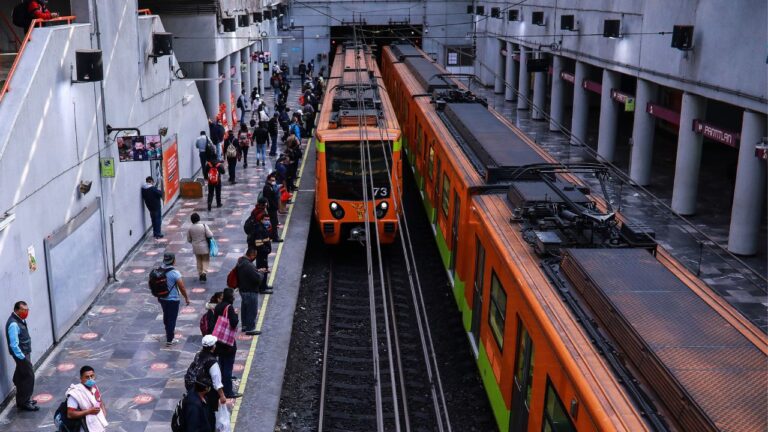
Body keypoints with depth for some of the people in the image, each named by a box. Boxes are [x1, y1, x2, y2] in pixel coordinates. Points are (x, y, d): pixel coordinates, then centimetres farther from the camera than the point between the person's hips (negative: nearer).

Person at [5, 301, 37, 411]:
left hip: (25, 353, 9)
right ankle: (24, 403, 6)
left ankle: (23, 400, 28)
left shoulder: (20, 320, 4)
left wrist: (26, 355, 15)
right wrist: (22, 357, -21)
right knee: (29, 376, -3)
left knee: (21, 377, 17)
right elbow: (14, 345, -25)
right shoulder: (13, 324, -25)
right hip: (21, 354, -9)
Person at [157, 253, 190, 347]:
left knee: (166, 316, 25)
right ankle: (169, 340, 13)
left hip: (162, 298, 6)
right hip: (173, 299, -6)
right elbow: (182, 287, -19)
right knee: (172, 318, 6)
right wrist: (186, 298, -3)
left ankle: (169, 331, 48)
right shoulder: (175, 273, -24)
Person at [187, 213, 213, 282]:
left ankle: (200, 274, 23)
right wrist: (211, 234, 2)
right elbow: (210, 235, -21)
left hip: (196, 248, 3)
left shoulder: (190, 228, -6)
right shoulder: (204, 226, -16)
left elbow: (189, 239, 2)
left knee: (199, 261, 18)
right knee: (205, 260, 8)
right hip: (204, 247, -3)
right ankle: (204, 272, -12)